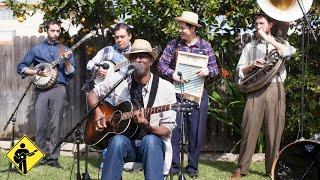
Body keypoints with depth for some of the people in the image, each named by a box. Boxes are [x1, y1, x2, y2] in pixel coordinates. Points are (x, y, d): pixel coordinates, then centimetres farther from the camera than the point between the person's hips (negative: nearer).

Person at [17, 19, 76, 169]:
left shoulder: (65, 50, 12)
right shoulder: (37, 49, 10)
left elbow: (71, 74, 6)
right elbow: (20, 67, 9)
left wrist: (66, 60, -11)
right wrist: (36, 72, -6)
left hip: (58, 89, 0)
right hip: (41, 89, 0)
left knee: (56, 125, -1)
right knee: (40, 125, -1)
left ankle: (53, 157, 4)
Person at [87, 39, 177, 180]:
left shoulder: (166, 88, -4)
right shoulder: (119, 79, 3)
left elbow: (167, 130, -3)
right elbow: (92, 94, 17)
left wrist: (148, 127, -24)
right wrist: (98, 112, -3)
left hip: (153, 143, -1)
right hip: (124, 142, 1)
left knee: (150, 140, -36)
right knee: (118, 140, -33)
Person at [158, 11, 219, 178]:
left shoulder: (205, 46, 1)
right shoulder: (174, 44, 1)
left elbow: (215, 69, 1)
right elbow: (161, 64, -2)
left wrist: (208, 70, -22)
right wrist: (172, 74, -21)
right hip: (176, 92, 0)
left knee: (196, 131, 5)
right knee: (173, 129, 1)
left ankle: (192, 166, 19)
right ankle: (173, 165, 13)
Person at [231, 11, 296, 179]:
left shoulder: (280, 42, 14)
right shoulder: (250, 46, 17)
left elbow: (290, 52, -10)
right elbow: (239, 70, 11)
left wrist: (268, 39, -9)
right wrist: (252, 65, -8)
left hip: (275, 89, 0)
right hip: (255, 89, 1)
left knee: (274, 131, -1)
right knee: (249, 129, -4)